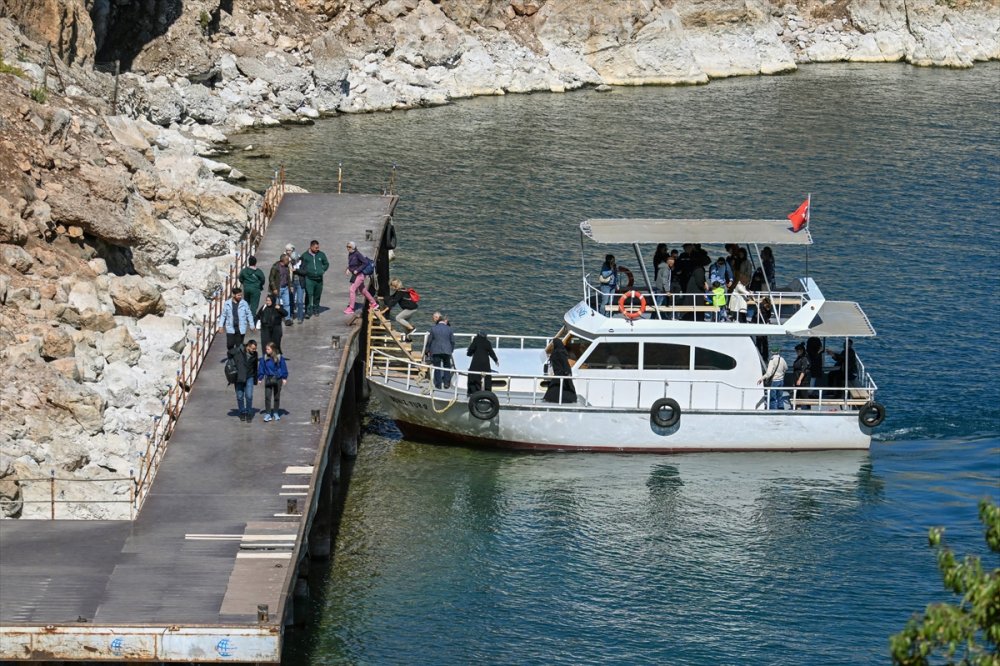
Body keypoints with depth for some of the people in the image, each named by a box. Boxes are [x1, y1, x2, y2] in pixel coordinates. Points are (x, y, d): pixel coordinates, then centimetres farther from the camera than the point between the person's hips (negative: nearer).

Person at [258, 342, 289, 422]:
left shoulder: (279, 358, -9)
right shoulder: (264, 358, -5)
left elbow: (283, 367, -1)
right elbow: (261, 368, 3)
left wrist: (284, 378, 0)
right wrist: (260, 378, 2)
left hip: (278, 379, 0)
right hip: (268, 379, 0)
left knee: (277, 397, 12)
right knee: (267, 397, -7)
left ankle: (276, 413, 24)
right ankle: (267, 414, -3)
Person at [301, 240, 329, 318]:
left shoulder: (321, 255, 7)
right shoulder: (305, 256, 0)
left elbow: (326, 264, 18)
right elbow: (301, 266, 7)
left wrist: (322, 270, 5)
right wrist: (305, 272, -6)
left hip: (319, 279, 3)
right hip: (309, 279, -3)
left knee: (317, 296, 12)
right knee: (309, 295, -13)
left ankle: (316, 311, 25)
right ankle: (307, 312, -11)